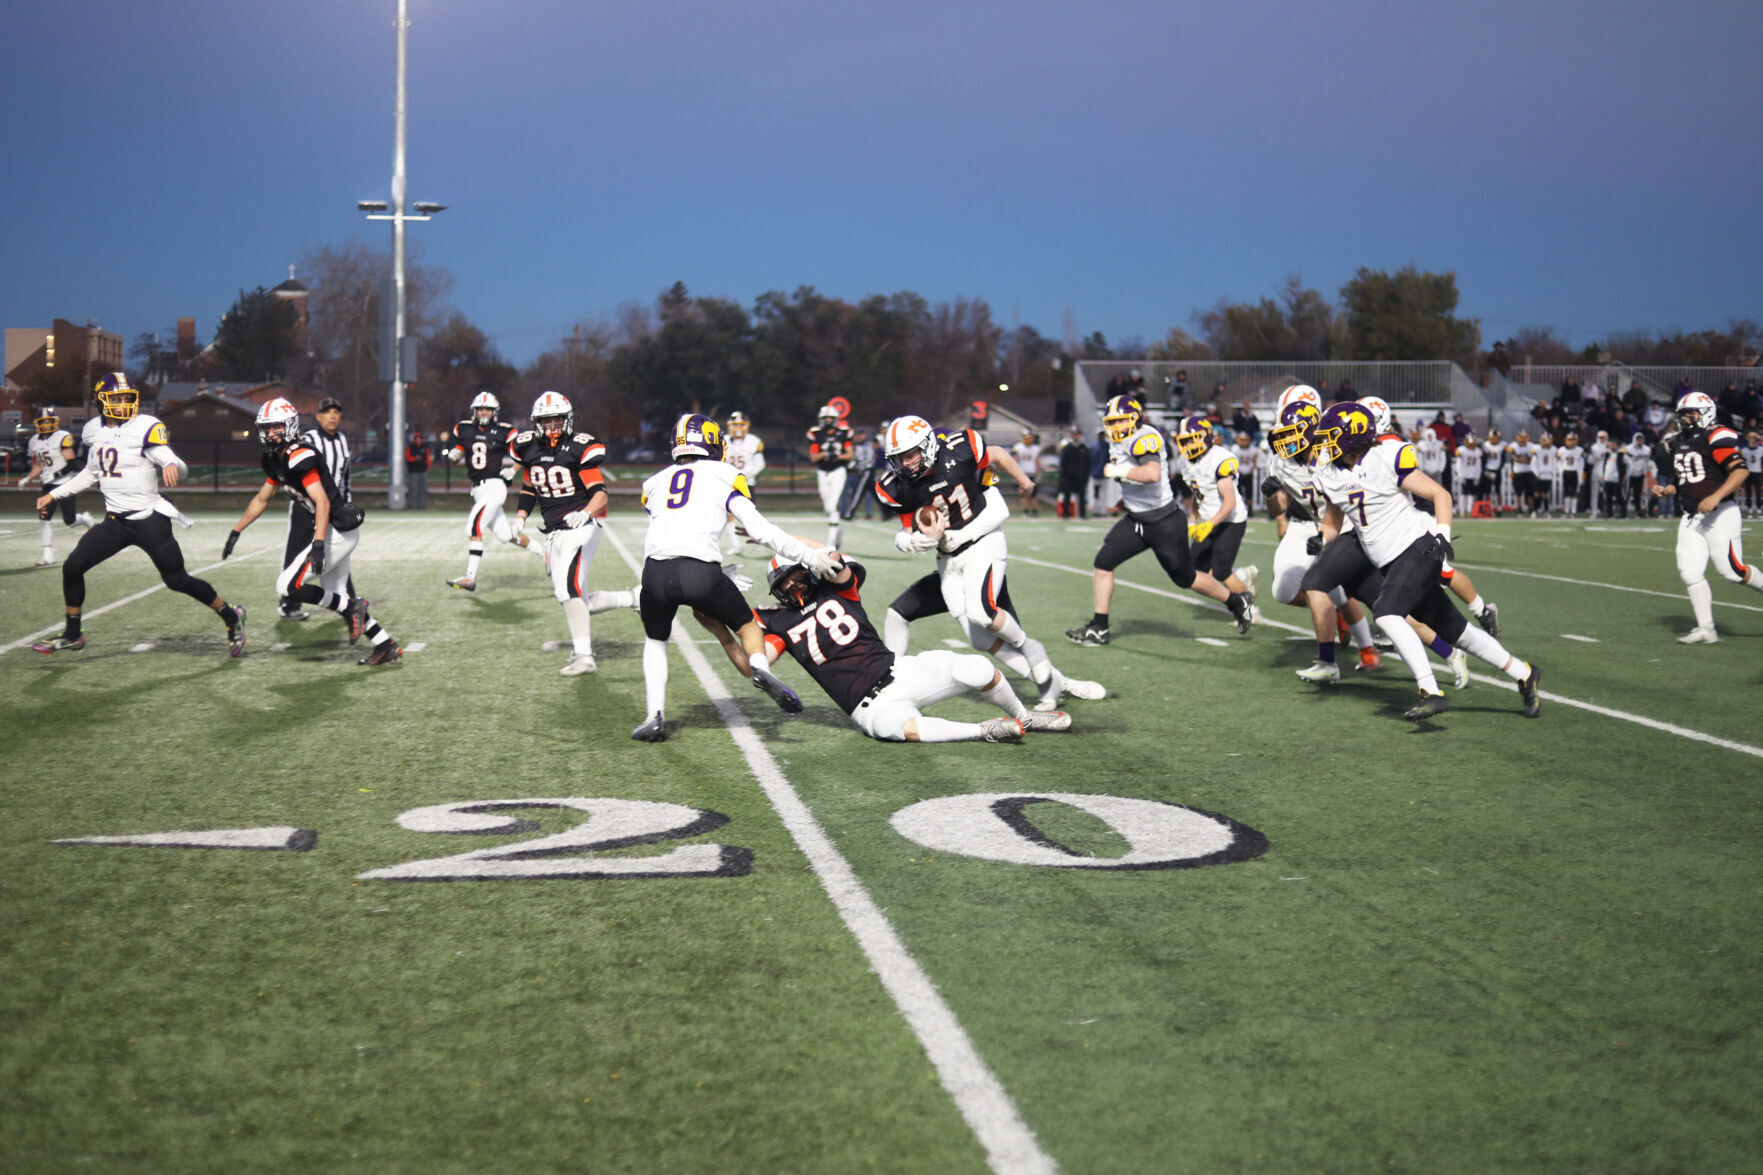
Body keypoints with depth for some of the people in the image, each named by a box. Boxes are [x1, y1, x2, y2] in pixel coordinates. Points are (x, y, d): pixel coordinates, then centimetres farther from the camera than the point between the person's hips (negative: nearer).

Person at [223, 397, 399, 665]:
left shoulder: (299, 457, -18)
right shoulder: (277, 461, 13)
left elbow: (322, 502, -26)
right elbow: (261, 500, 26)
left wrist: (318, 545, -34)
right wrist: (235, 532, 29)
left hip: (337, 532, -10)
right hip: (340, 532, 10)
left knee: (287, 587, -8)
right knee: (336, 596, 17)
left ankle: (352, 607, 0)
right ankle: (387, 646, 19)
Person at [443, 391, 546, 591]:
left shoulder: (505, 432, -2)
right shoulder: (464, 430, 10)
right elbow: (457, 457, 19)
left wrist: (513, 469, -14)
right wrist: (453, 455, -4)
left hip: (495, 484, -6)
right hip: (477, 489, 6)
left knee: (473, 526, -20)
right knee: (505, 533, 10)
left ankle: (470, 577, -20)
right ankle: (541, 550, 33)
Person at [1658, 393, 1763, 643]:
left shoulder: (1716, 438, -11)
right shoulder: (1678, 443, 14)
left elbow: (1741, 471, -19)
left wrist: (1716, 497, -26)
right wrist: (1668, 490, 7)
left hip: (1720, 514, -7)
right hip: (1692, 518, 8)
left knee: (1732, 571, -7)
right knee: (1690, 572, -2)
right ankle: (1706, 629, 3)